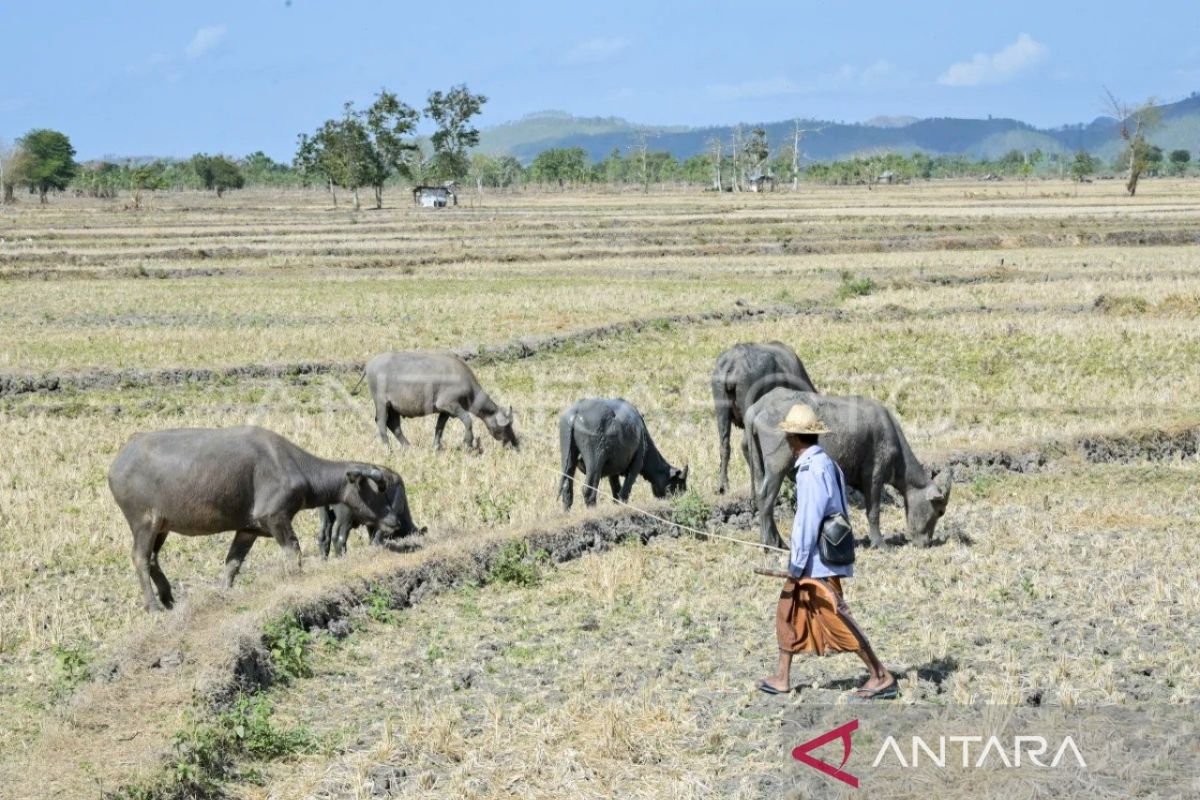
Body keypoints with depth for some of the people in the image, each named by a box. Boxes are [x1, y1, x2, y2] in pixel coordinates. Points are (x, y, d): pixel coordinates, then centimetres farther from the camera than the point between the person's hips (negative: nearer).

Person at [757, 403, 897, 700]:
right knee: (788, 609, 16)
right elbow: (840, 511, 16)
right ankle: (781, 678, 23)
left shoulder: (811, 469, -18)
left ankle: (881, 677, -7)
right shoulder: (827, 463, 12)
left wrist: (797, 563, -16)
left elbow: (808, 519, -20)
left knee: (835, 617, -9)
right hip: (829, 551, 10)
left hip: (817, 560, -10)